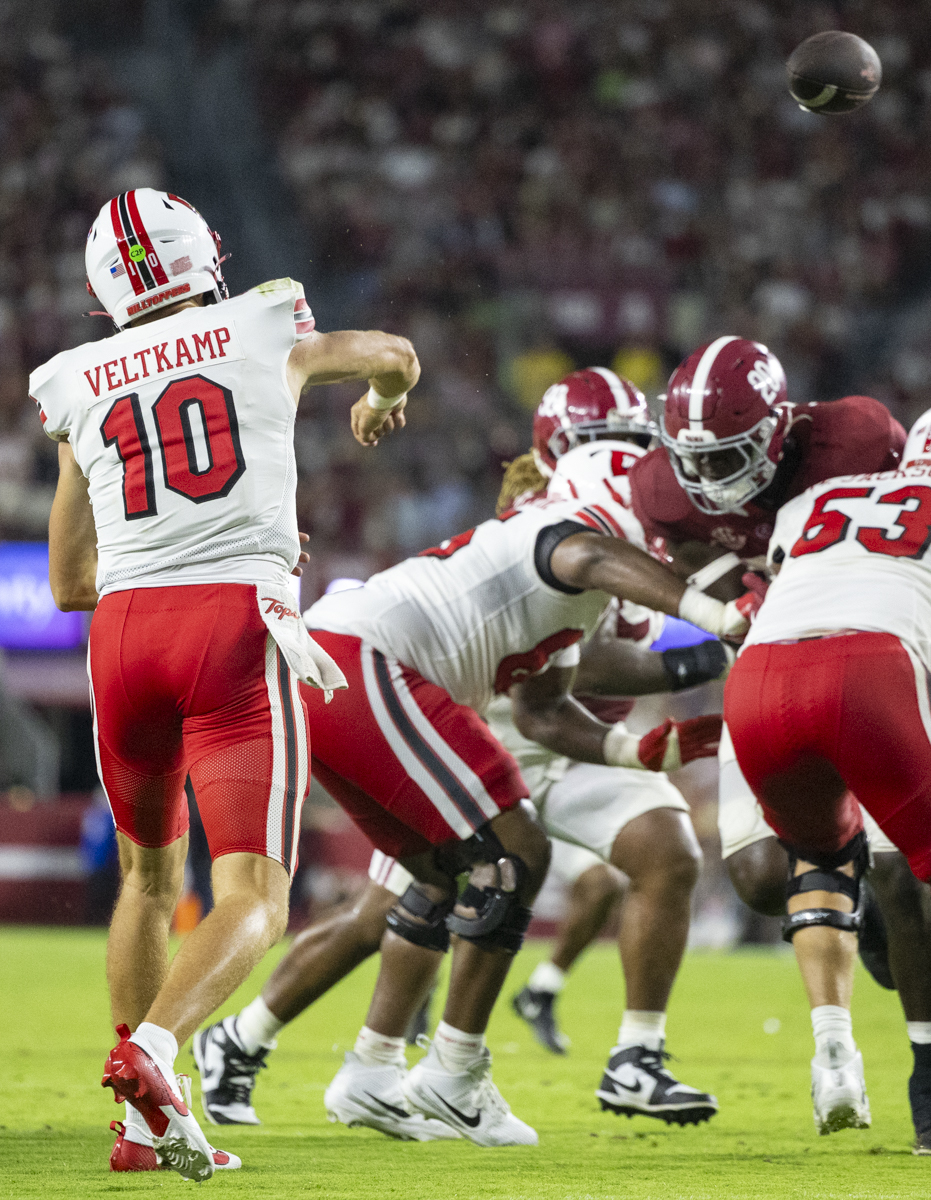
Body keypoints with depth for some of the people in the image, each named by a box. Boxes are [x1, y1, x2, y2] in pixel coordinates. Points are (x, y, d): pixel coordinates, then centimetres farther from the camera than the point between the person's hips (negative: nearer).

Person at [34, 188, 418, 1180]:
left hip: (121, 625, 3)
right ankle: (150, 1049, -30)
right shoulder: (269, 330, 12)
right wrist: (383, 401, 60)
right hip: (238, 625, -3)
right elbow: (392, 356, 37)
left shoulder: (80, 386, 15)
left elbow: (67, 585, 21)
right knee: (252, 901, -4)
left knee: (150, 876, 23)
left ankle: (148, 1121, 20)